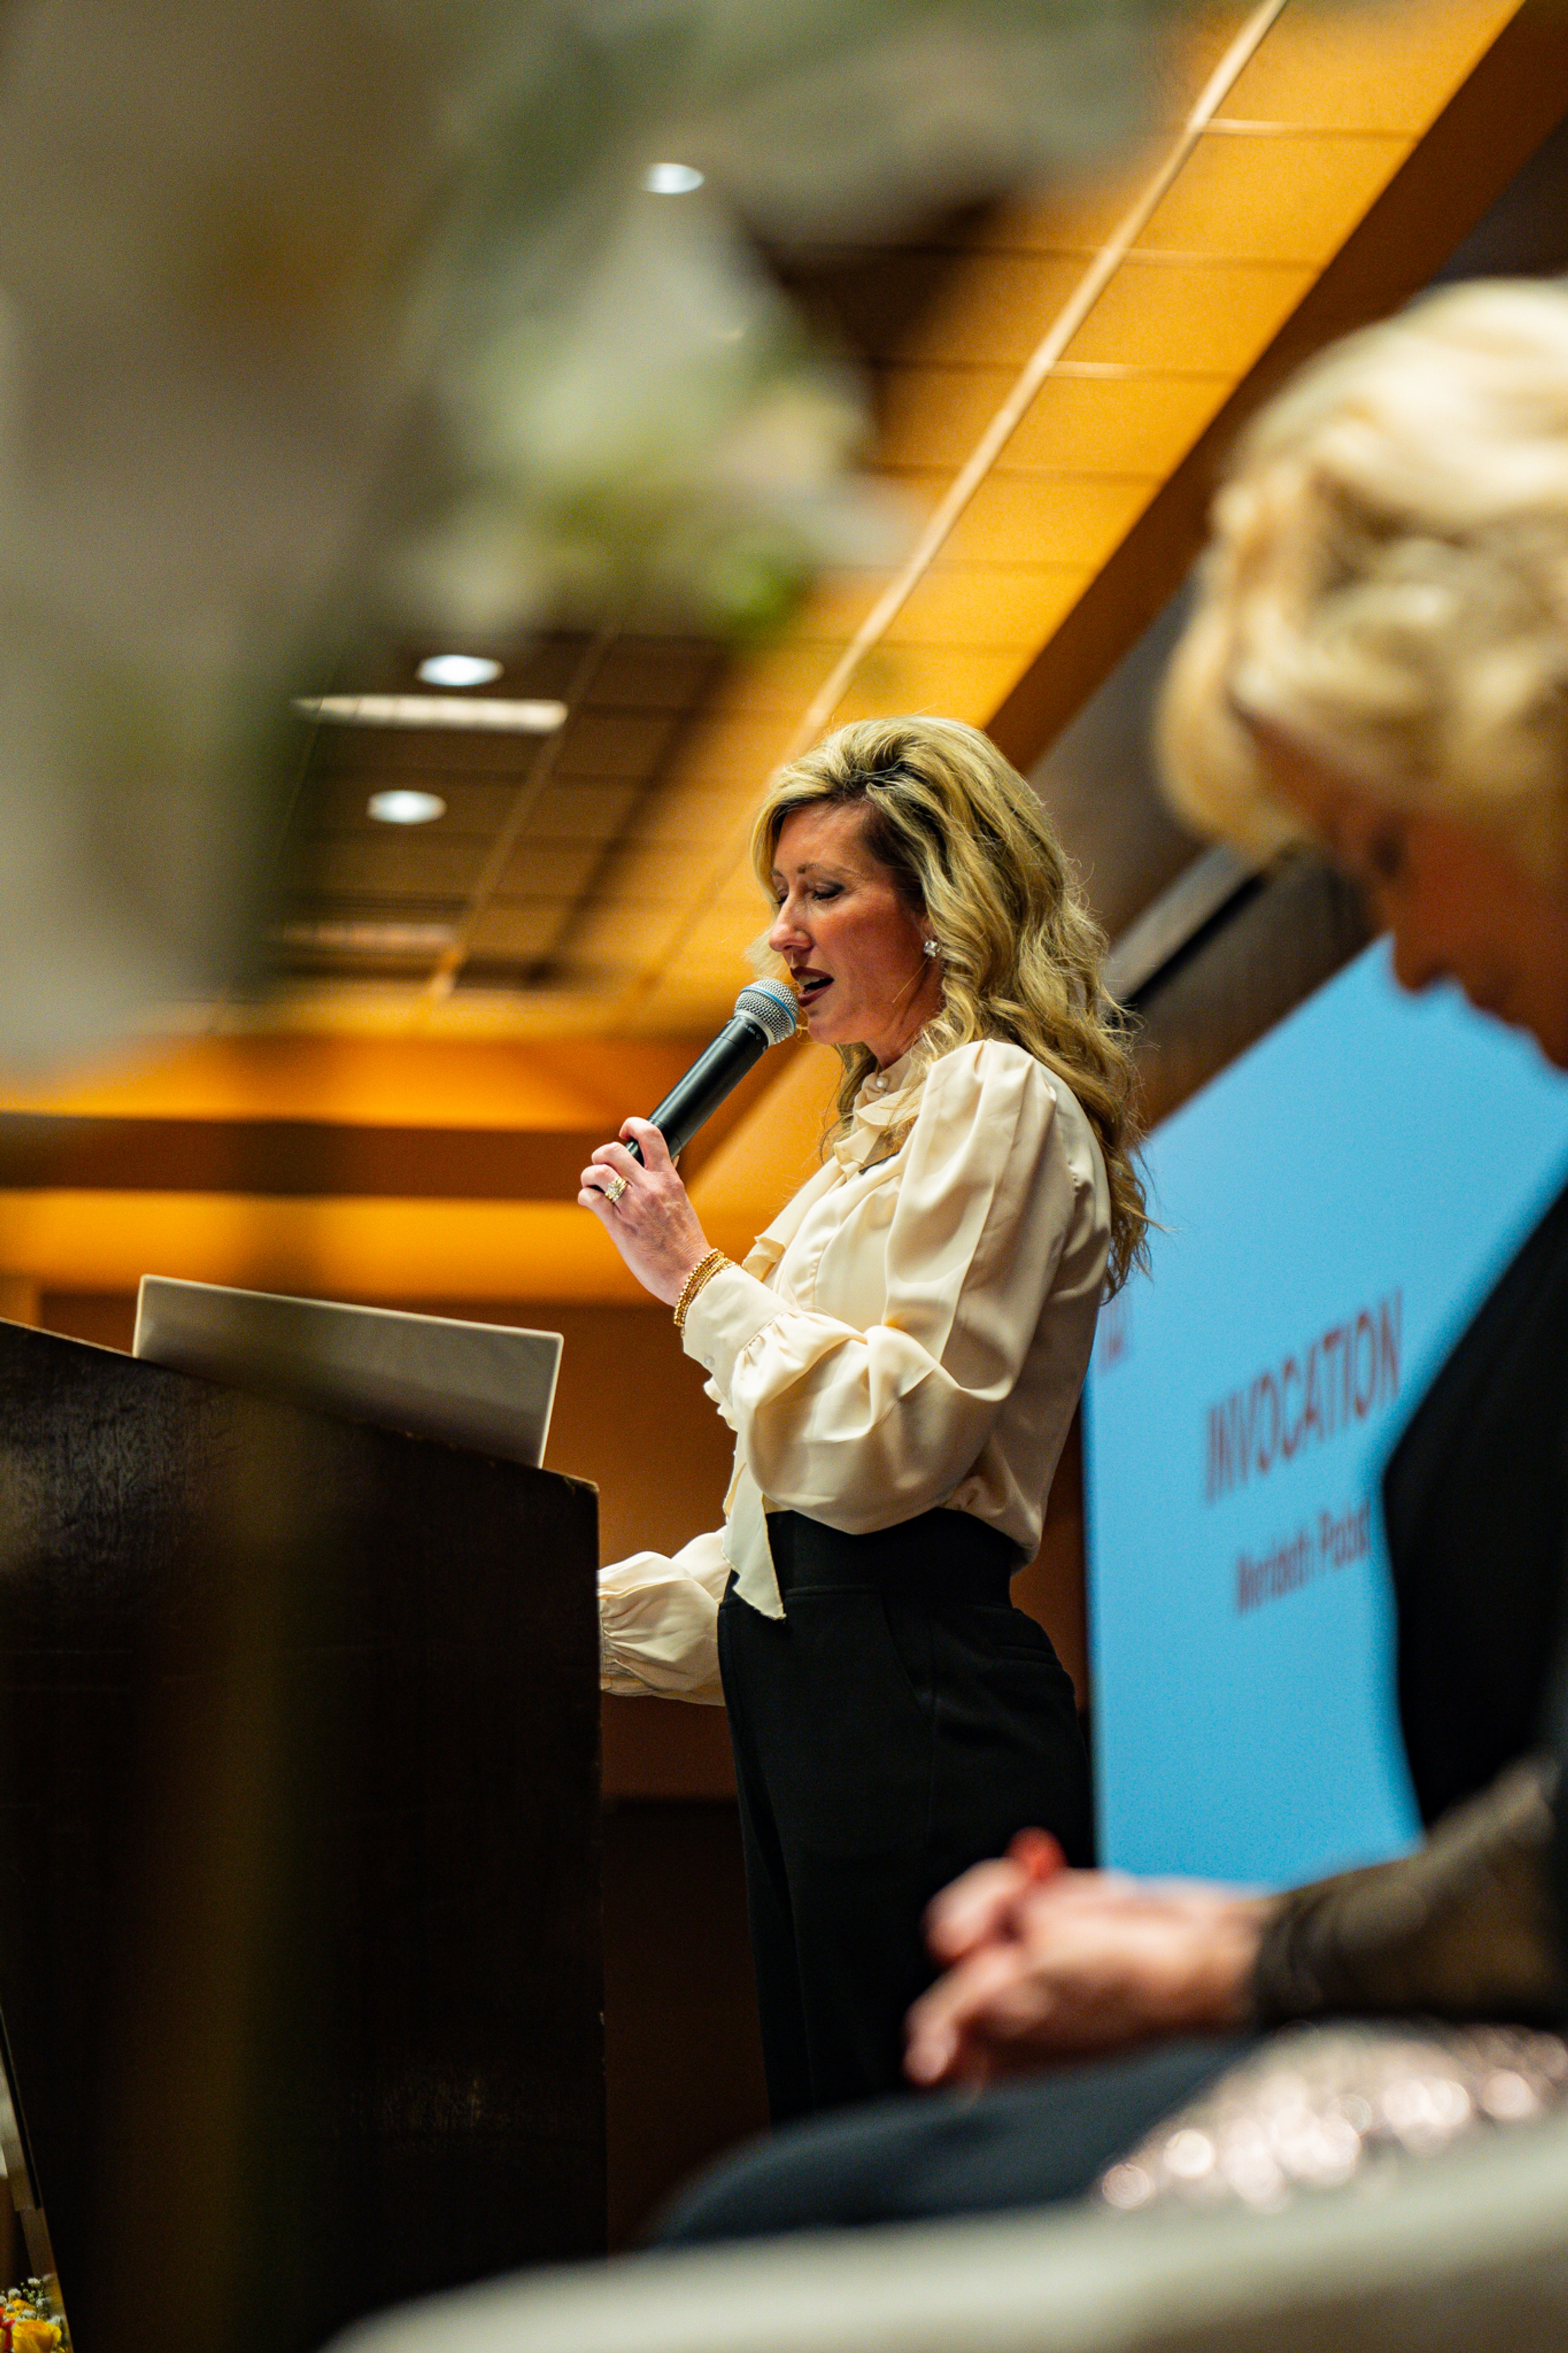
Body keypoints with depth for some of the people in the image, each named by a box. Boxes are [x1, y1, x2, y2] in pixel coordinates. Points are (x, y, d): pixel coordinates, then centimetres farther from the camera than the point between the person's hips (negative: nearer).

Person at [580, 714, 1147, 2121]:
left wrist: (697, 1277, -6)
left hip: (912, 1697, -10)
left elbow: (894, 1438, -15)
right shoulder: (890, 1126, 26)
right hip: (819, 1694, 10)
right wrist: (581, 1615, 21)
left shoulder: (1000, 1098, -4)